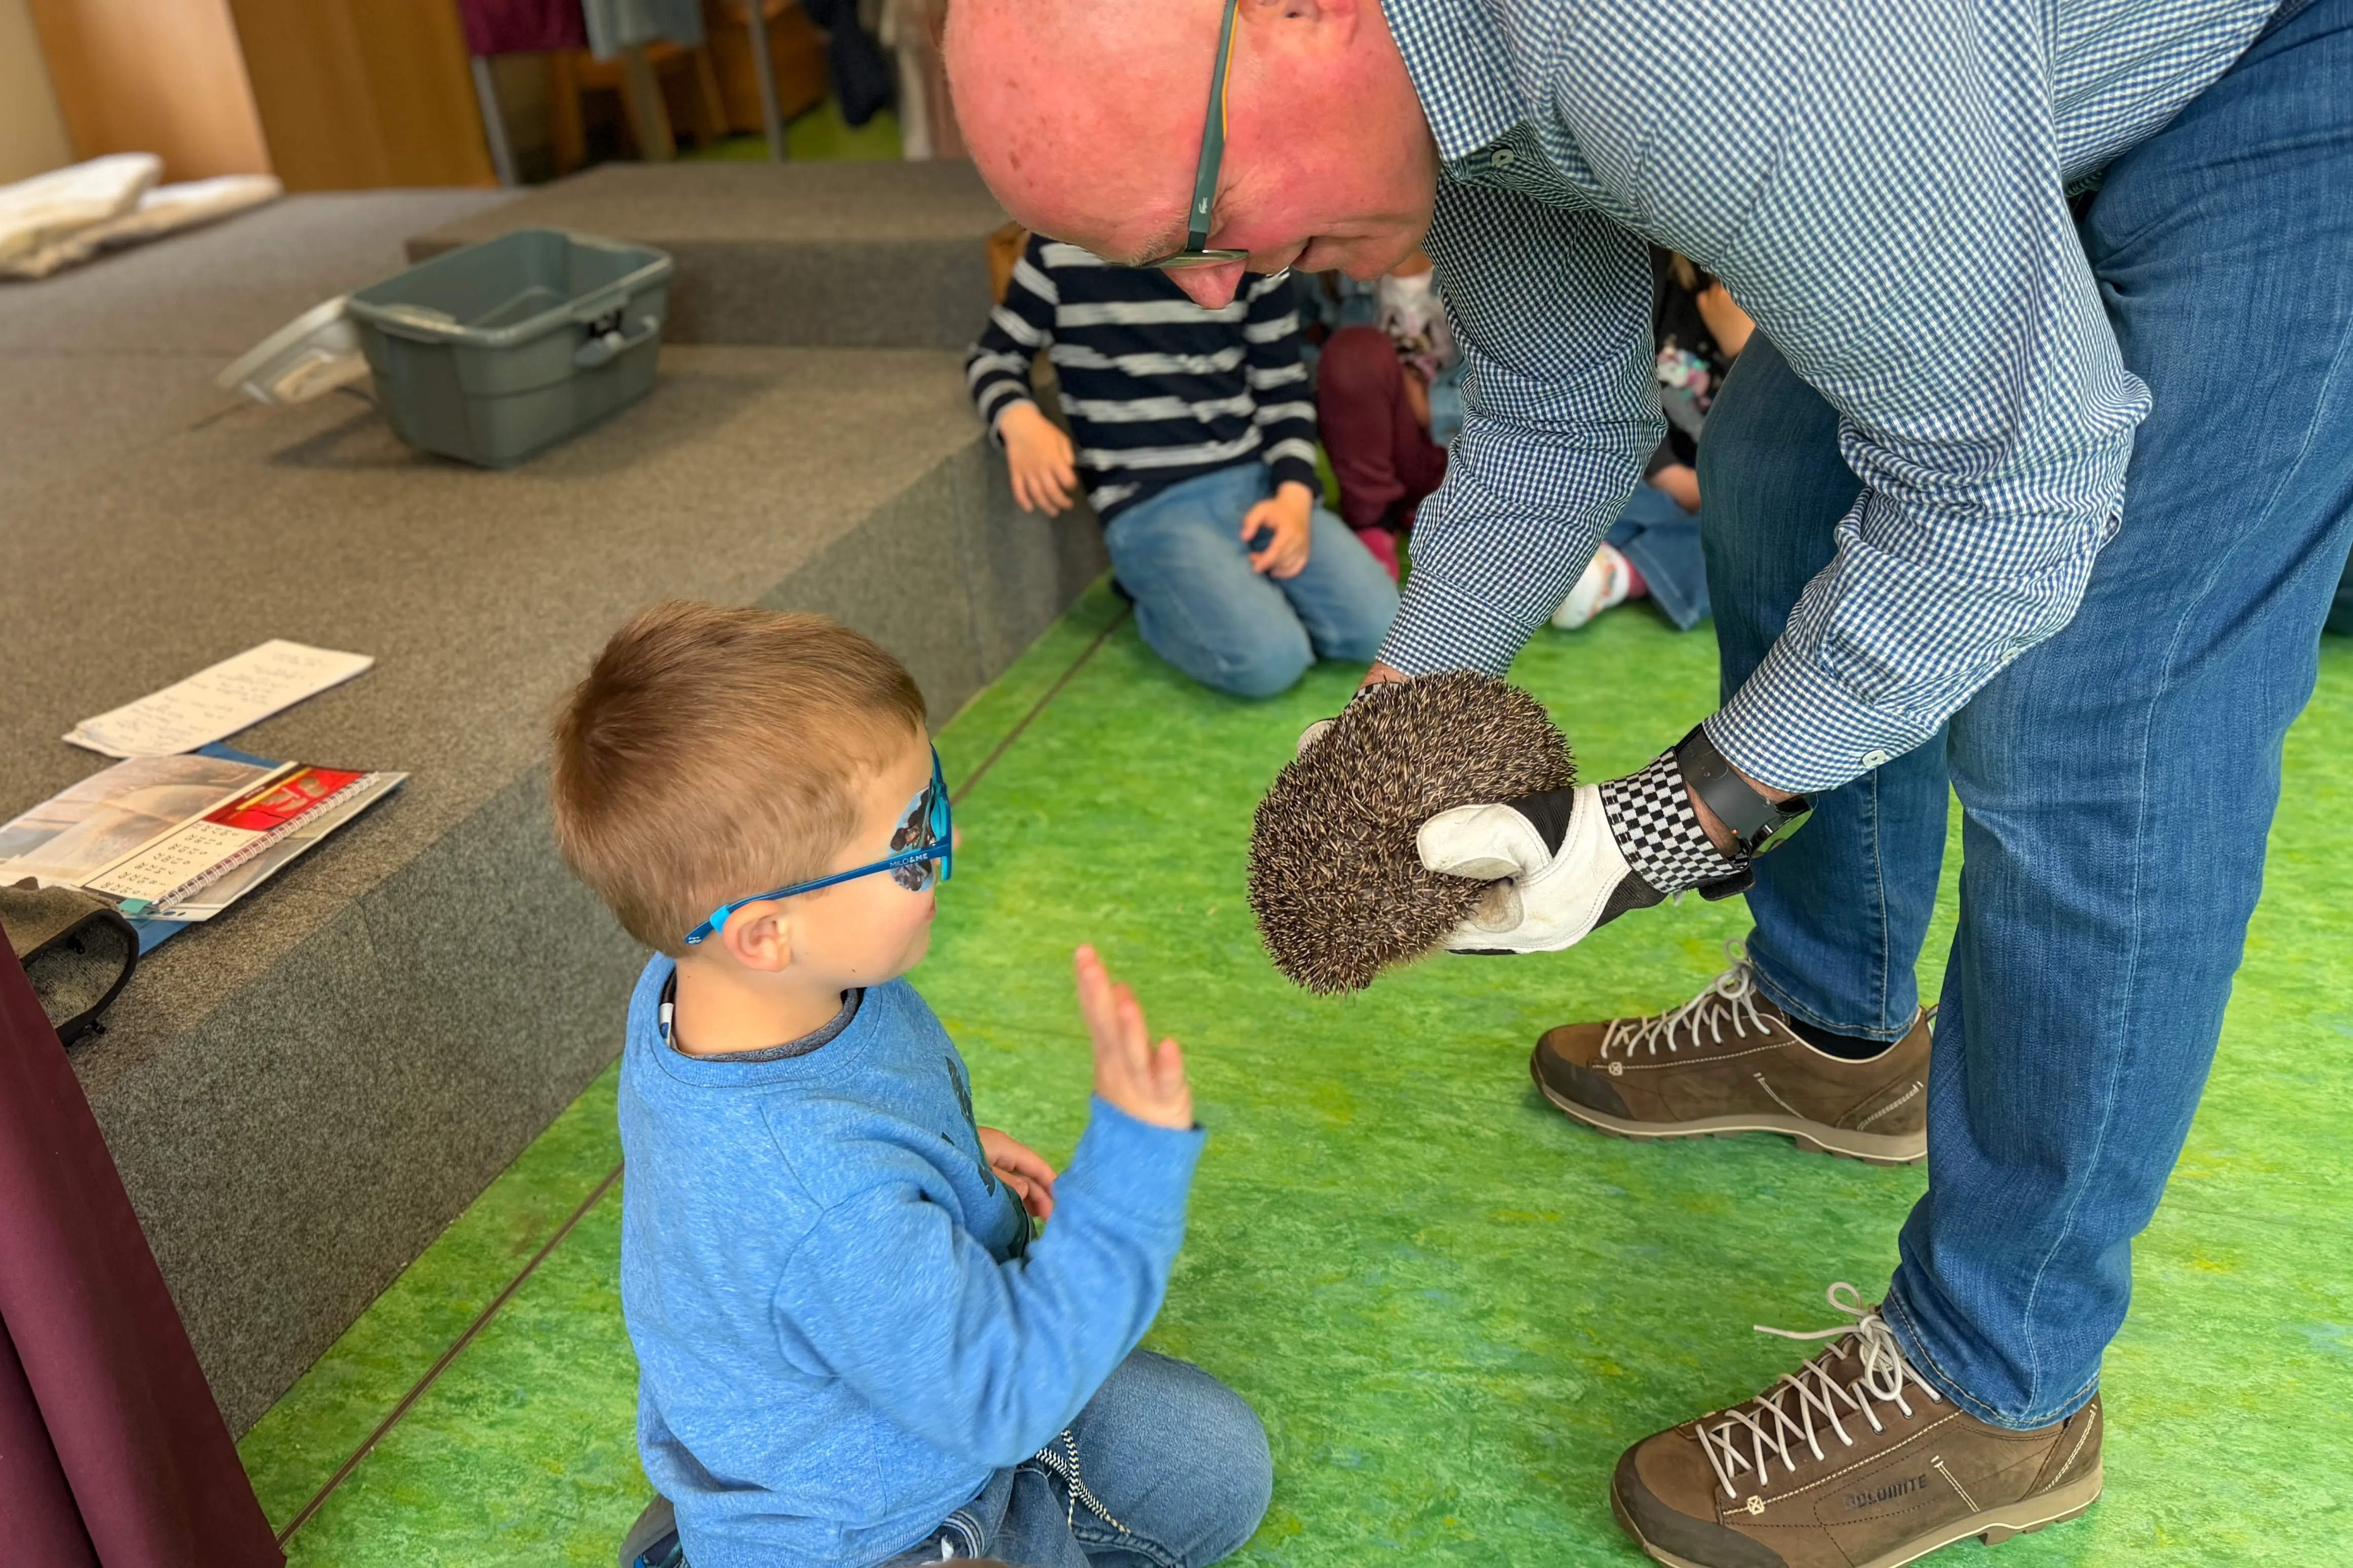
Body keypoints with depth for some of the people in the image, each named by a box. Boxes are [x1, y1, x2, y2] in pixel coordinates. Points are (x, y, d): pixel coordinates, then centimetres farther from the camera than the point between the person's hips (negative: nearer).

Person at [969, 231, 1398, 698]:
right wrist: (1018, 419, -16)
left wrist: (1294, 496, -7)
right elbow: (995, 355, 8)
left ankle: (1237, 592, 9)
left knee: (1379, 630, -17)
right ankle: (1160, 601, 5)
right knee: (1269, 661, -27)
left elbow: (1284, 391, 10)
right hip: (1150, 506, -4)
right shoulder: (1060, 251, -4)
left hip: (1259, 482, 4)